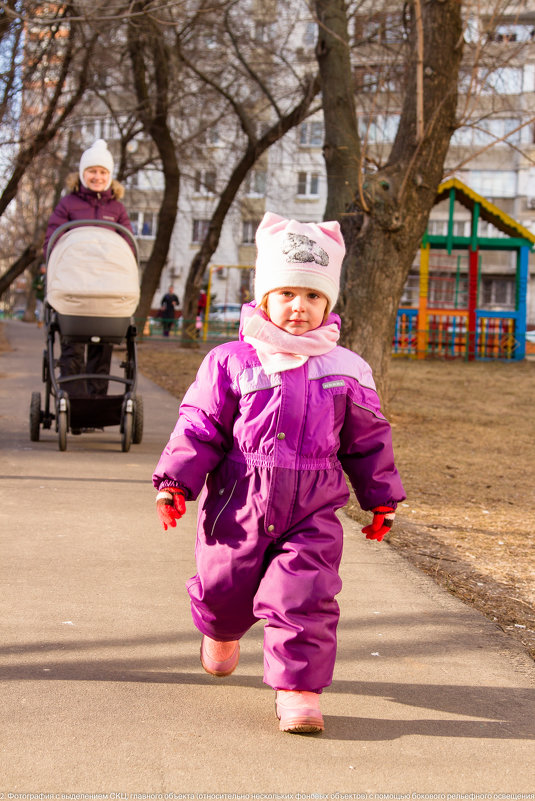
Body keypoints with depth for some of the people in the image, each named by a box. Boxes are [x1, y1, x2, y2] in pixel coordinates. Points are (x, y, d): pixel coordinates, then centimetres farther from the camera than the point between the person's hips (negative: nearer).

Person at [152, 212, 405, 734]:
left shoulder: (346, 372, 3)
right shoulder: (231, 363, -4)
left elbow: (368, 440, 12)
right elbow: (199, 427, -3)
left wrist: (381, 500, 15)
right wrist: (175, 481, -11)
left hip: (312, 514, 0)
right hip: (238, 508, 0)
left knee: (304, 597, -10)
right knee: (223, 587, 16)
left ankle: (298, 686, 2)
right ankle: (220, 631, 50)